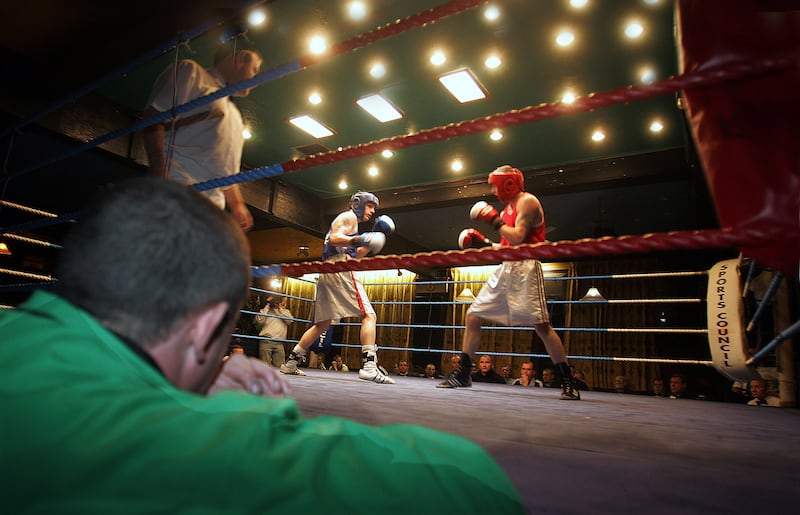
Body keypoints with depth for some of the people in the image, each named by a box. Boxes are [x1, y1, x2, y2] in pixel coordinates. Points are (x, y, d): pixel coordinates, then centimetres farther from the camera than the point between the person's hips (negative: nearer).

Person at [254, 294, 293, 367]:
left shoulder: (285, 311, 22)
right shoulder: (267, 310, 14)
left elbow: (290, 320, 1)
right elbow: (259, 321, -3)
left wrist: (280, 308, 2)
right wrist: (267, 306, 2)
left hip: (279, 343, 2)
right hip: (266, 342, -2)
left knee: (280, 366, -7)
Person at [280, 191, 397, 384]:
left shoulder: (350, 221, 31)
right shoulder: (349, 216, 3)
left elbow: (354, 255, 29)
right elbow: (335, 238, -14)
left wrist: (374, 238, 23)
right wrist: (359, 240, -30)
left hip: (326, 272, 10)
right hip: (340, 269, -10)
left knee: (322, 324, 14)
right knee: (368, 315, -14)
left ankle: (290, 362, 17)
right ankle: (369, 366, -24)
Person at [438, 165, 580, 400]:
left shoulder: (528, 202, -5)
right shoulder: (507, 209, 21)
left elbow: (518, 238, -19)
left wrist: (494, 220, -11)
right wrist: (483, 243, 14)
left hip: (525, 268, -9)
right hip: (505, 268, 9)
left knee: (541, 325, -13)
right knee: (472, 316, 5)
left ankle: (568, 383, -1)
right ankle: (462, 375, 13)